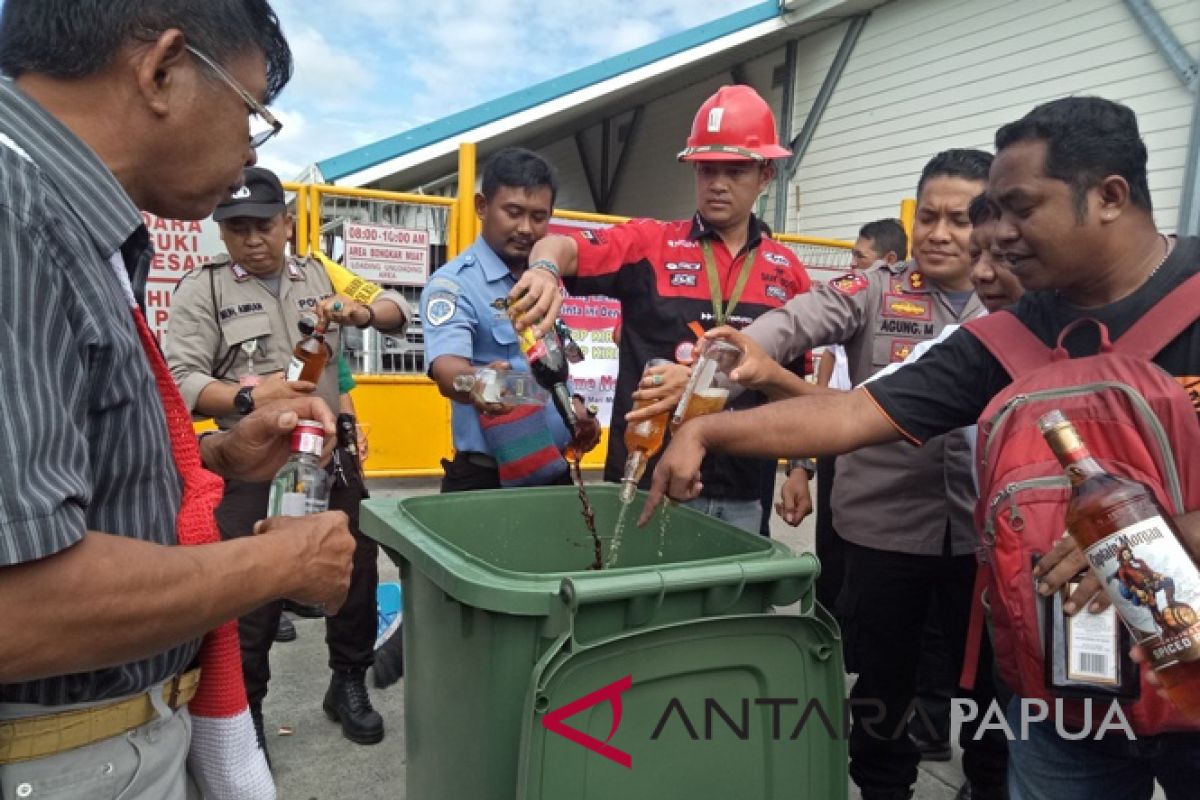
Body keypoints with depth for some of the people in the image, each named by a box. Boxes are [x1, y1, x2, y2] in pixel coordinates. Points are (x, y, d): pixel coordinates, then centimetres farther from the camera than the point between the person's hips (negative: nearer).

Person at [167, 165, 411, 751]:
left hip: (333, 457, 4)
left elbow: (398, 311, 7)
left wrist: (360, 313, -14)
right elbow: (181, 380, -10)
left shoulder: (322, 276, 9)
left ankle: (348, 684, 33)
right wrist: (249, 397, -27)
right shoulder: (202, 289, -2)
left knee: (355, 571, 12)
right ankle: (243, 708, 24)